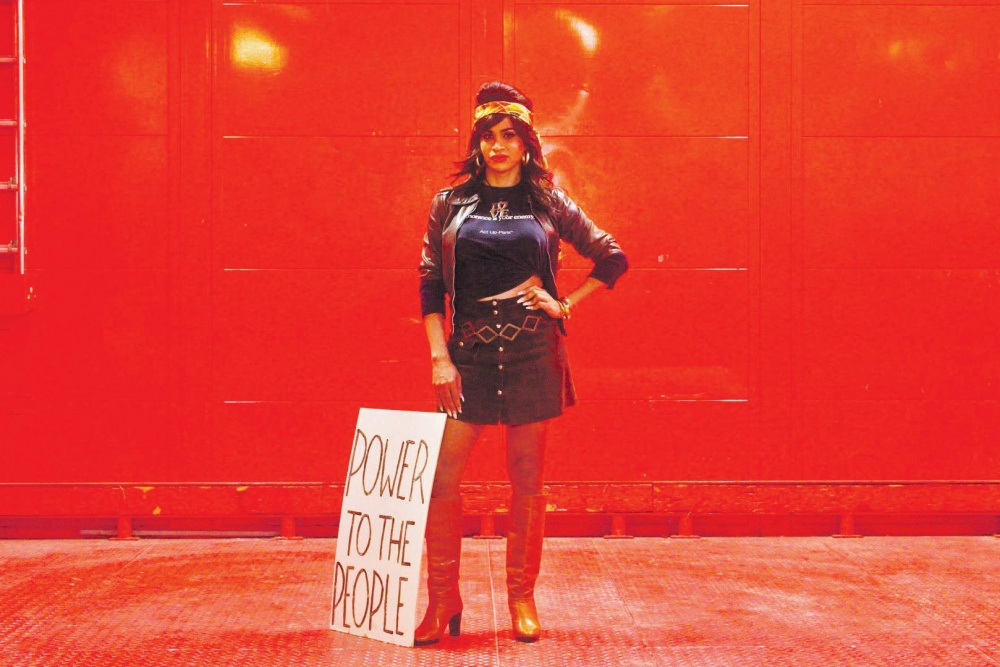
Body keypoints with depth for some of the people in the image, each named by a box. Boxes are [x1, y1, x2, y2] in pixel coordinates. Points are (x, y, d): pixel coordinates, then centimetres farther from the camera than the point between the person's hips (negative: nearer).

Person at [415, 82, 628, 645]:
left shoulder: (548, 204, 6)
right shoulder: (451, 203, 7)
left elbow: (613, 259, 11)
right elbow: (430, 283, 5)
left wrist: (566, 305, 2)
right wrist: (439, 356, -4)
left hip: (532, 352, 0)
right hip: (469, 352, 1)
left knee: (527, 478, 4)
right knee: (443, 476, -5)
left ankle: (523, 598, 15)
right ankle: (443, 600, 7)